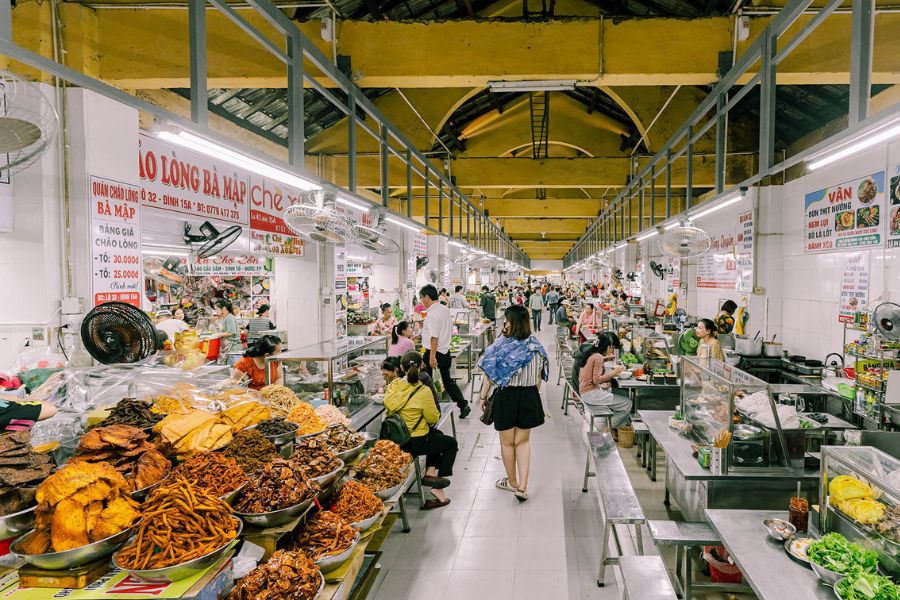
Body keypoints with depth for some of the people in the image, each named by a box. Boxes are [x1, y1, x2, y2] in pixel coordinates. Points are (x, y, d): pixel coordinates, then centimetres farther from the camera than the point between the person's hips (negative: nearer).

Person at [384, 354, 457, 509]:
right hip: (415, 443, -7)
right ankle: (439, 479, 22)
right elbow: (433, 418, -11)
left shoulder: (392, 386, -4)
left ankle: (430, 474, 22)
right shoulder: (423, 391, -21)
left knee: (437, 435, 30)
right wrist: (436, 413, 11)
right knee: (451, 443, 18)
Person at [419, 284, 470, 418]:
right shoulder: (446, 310, 7)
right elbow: (451, 331, 16)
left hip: (434, 352, -8)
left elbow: (434, 337, -24)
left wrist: (432, 356, -24)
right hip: (446, 351, 9)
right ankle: (463, 405, 10)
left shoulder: (432, 314, -19)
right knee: (448, 380, 15)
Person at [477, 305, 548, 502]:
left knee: (507, 442, 16)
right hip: (529, 397, 3)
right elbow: (539, 376, 1)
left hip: (506, 396, -3)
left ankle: (513, 482, 33)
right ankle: (522, 486, 10)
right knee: (523, 441, 17)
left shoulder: (500, 344, -17)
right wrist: (533, 394, 15)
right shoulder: (535, 345, -6)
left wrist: (483, 396, -2)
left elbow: (490, 375, -14)